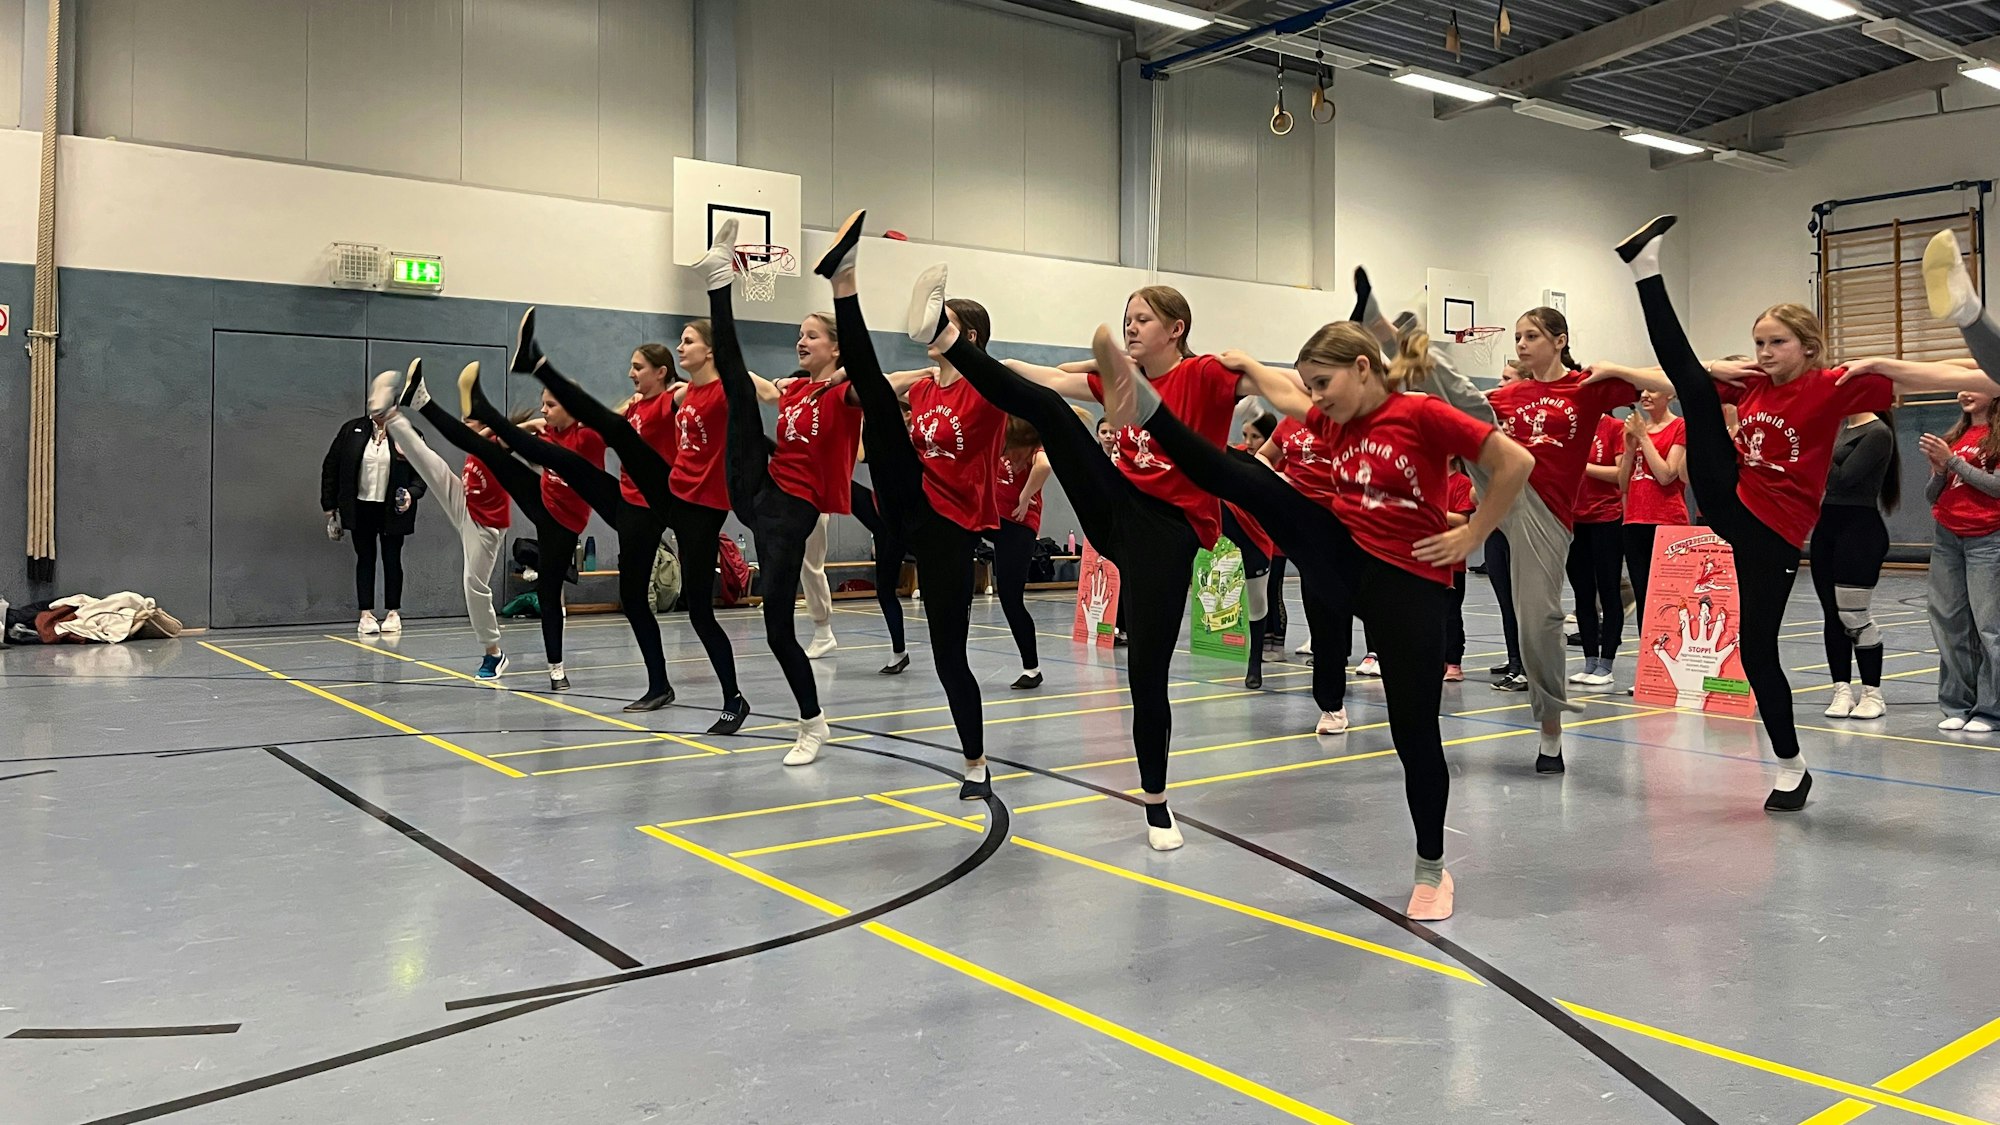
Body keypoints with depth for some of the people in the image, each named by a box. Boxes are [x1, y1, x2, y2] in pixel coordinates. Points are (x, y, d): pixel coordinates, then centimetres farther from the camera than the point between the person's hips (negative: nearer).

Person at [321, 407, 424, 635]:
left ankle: (393, 613, 18)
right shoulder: (351, 430, 1)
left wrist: (412, 494, -16)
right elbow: (331, 466, 6)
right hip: (361, 508, 1)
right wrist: (329, 504, 4)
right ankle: (366, 614, 12)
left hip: (392, 510, -1)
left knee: (392, 560, 7)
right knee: (365, 559, 7)